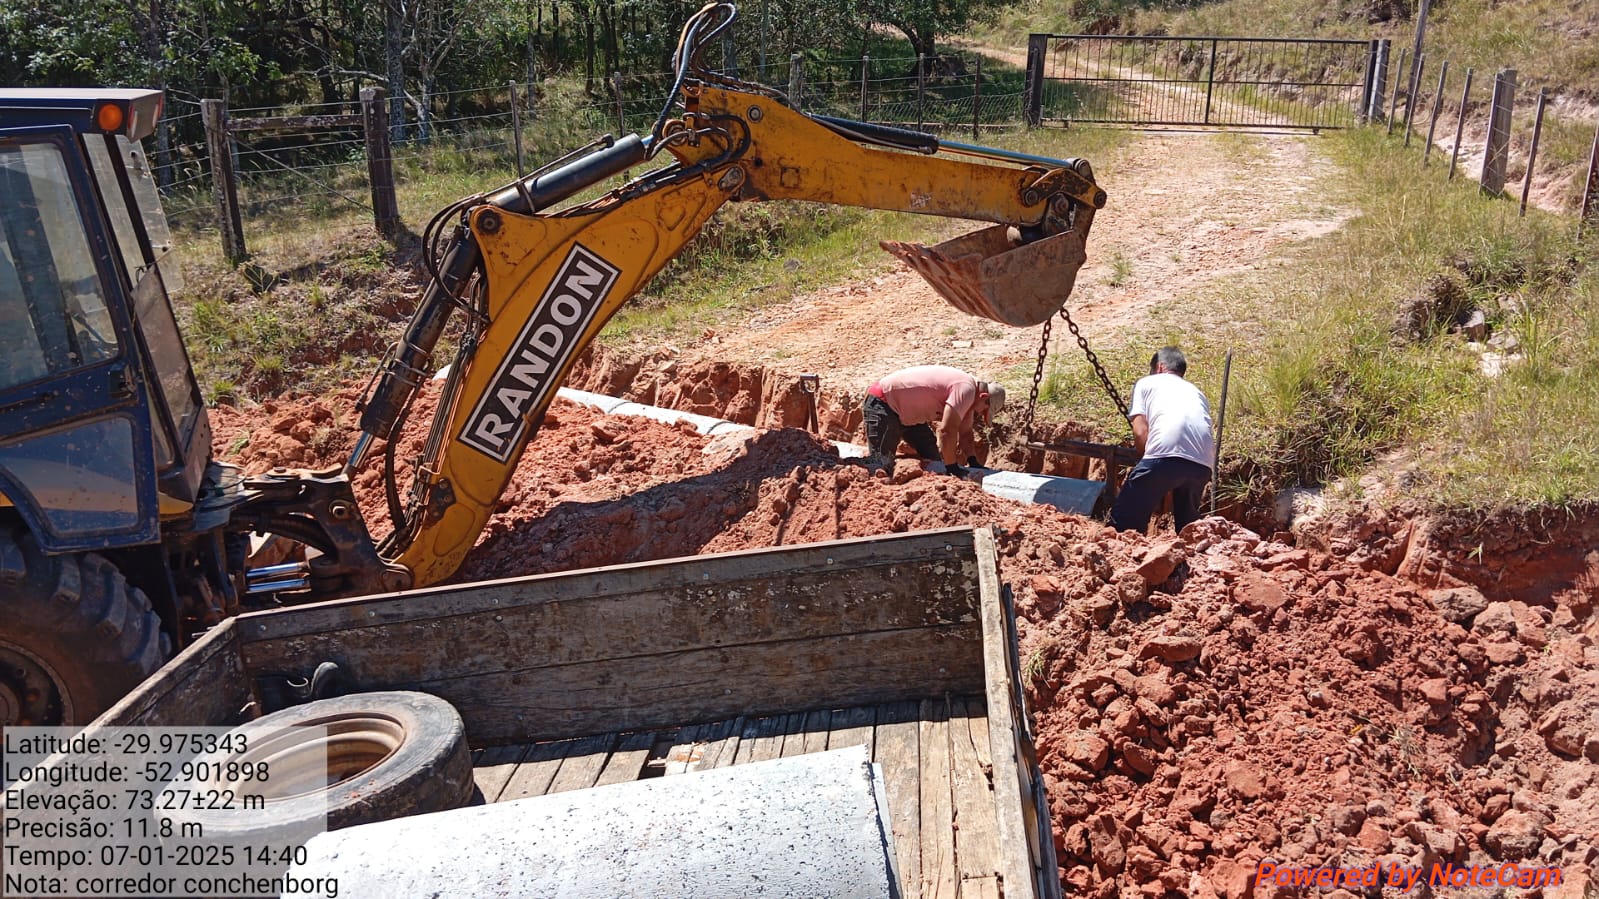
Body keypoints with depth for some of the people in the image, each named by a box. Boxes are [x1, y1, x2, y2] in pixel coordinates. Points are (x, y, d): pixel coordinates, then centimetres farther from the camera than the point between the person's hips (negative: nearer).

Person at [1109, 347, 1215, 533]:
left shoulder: (1146, 383, 22)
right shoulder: (1196, 392, 36)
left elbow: (1140, 432, 8)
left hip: (1165, 456, -5)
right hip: (1202, 464, 5)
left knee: (1123, 523, 2)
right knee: (1187, 527, 23)